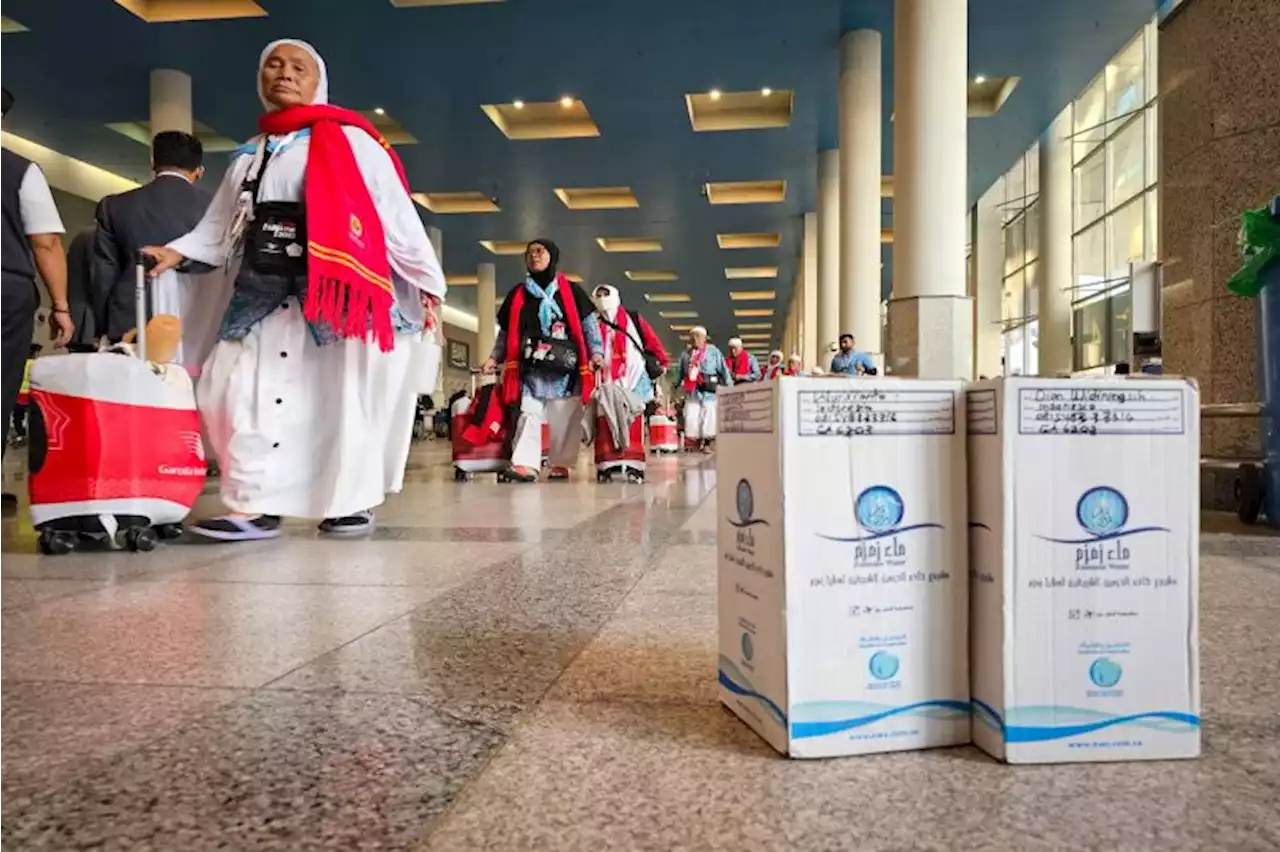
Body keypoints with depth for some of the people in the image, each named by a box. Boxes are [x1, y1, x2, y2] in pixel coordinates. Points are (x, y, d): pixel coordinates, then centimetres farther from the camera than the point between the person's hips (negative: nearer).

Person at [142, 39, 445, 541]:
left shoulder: (348, 140, 1)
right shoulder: (250, 155, 19)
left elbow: (396, 216, -3)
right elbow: (220, 224, 22)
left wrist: (427, 283, -6)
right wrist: (178, 251, 5)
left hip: (333, 289, -6)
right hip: (267, 293, 6)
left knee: (341, 396, -1)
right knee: (242, 387, -2)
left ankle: (353, 502, 11)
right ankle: (255, 507, 1)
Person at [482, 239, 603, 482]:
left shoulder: (570, 291, 8)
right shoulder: (517, 294, 15)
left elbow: (588, 322, 7)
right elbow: (506, 330, 18)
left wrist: (596, 351, -4)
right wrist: (495, 357, 9)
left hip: (564, 366, -1)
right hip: (531, 367, 1)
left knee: (564, 418, 2)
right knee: (528, 414, -9)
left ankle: (560, 465, 10)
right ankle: (525, 464, -16)